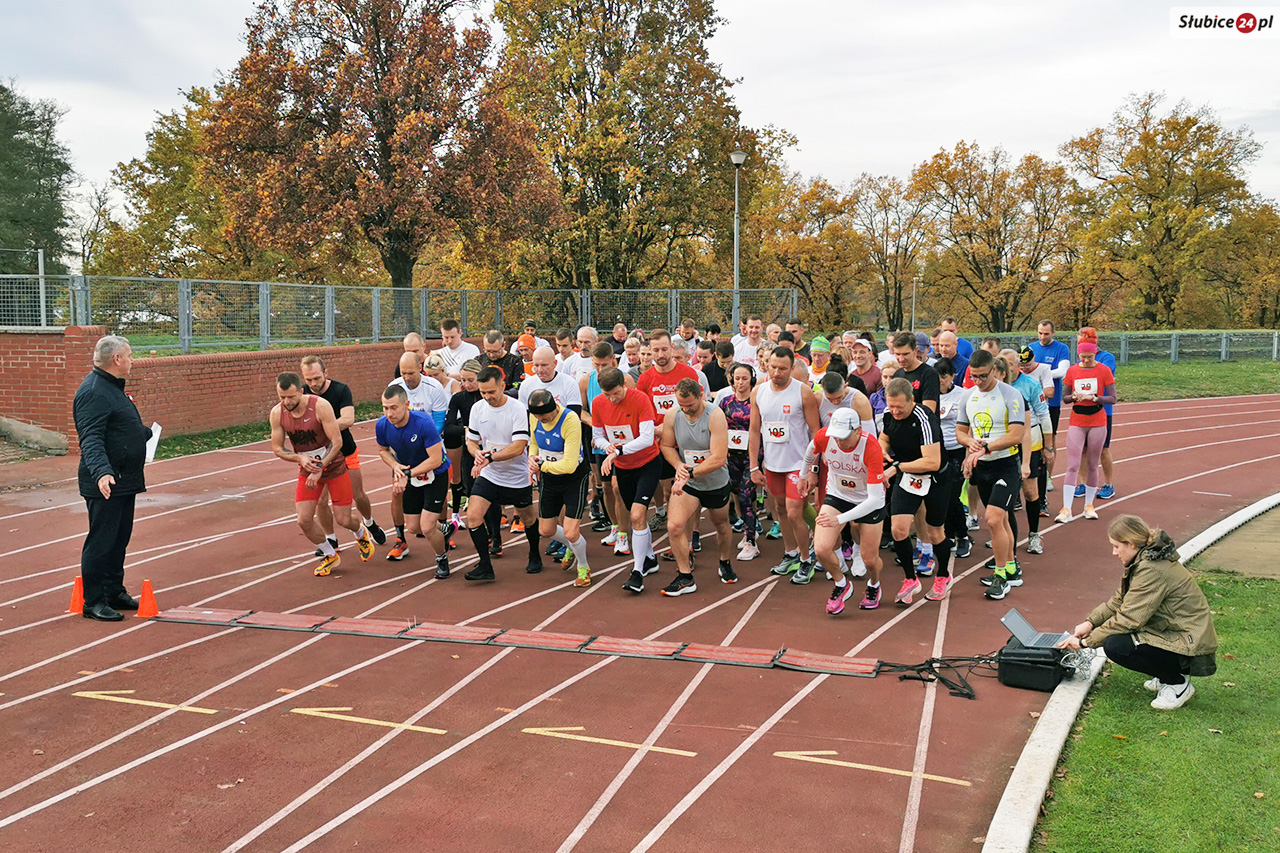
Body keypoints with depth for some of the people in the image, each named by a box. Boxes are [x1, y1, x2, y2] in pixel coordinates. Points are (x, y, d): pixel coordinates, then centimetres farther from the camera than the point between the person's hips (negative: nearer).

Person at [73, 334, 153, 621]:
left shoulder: (113, 388, 16)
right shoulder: (93, 393, -17)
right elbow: (91, 440, -27)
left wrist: (147, 433, 49)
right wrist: (101, 472, -40)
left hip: (125, 482, 10)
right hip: (105, 484, -10)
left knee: (119, 540, 16)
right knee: (101, 542, -4)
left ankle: (115, 592, 27)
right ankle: (93, 602, 3)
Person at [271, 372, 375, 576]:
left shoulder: (320, 406, -24)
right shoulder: (277, 413, -12)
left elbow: (337, 442, -21)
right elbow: (277, 448, -3)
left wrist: (320, 469, -24)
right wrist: (299, 458, -22)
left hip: (334, 467, -3)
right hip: (307, 471, 4)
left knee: (343, 519, 0)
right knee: (304, 521, -6)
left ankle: (361, 534, 37)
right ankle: (331, 556, 19)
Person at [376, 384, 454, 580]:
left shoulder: (424, 424, -31)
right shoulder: (382, 425, -15)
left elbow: (435, 459, -27)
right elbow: (383, 450, 6)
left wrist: (407, 474, -30)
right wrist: (396, 466, -14)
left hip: (435, 475, -5)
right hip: (411, 477, 6)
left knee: (427, 527, -11)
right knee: (413, 527, 9)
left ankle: (442, 558, 19)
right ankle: (444, 530, 41)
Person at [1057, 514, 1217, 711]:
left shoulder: (1152, 570, -24)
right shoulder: (1143, 561, 7)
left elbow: (1128, 619, -24)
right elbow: (1119, 600, 11)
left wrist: (1086, 642, -17)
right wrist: (1090, 622, -2)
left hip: (1190, 648, -10)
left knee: (1115, 646, -22)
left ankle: (1178, 685, -3)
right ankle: (1167, 674, 14)